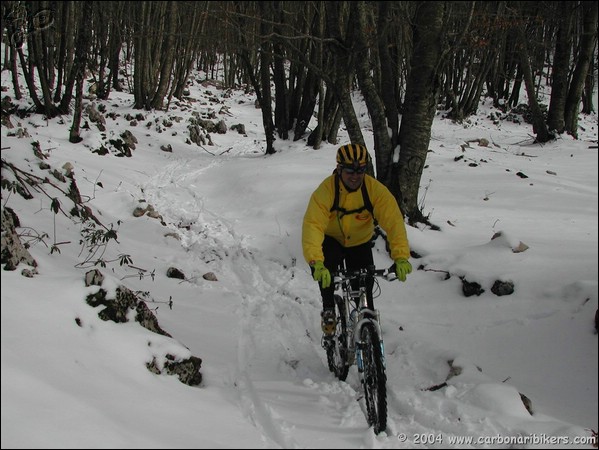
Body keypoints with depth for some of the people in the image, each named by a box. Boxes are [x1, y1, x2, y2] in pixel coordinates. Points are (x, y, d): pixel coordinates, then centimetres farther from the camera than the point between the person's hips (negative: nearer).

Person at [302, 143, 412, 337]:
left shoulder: (375, 190, -24)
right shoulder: (326, 190, -30)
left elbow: (393, 221, -30)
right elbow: (312, 225, -40)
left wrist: (401, 257, -45)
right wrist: (316, 263, -54)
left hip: (360, 243, 2)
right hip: (331, 240, -2)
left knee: (365, 285, -4)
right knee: (324, 266, -32)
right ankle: (329, 310, -10)